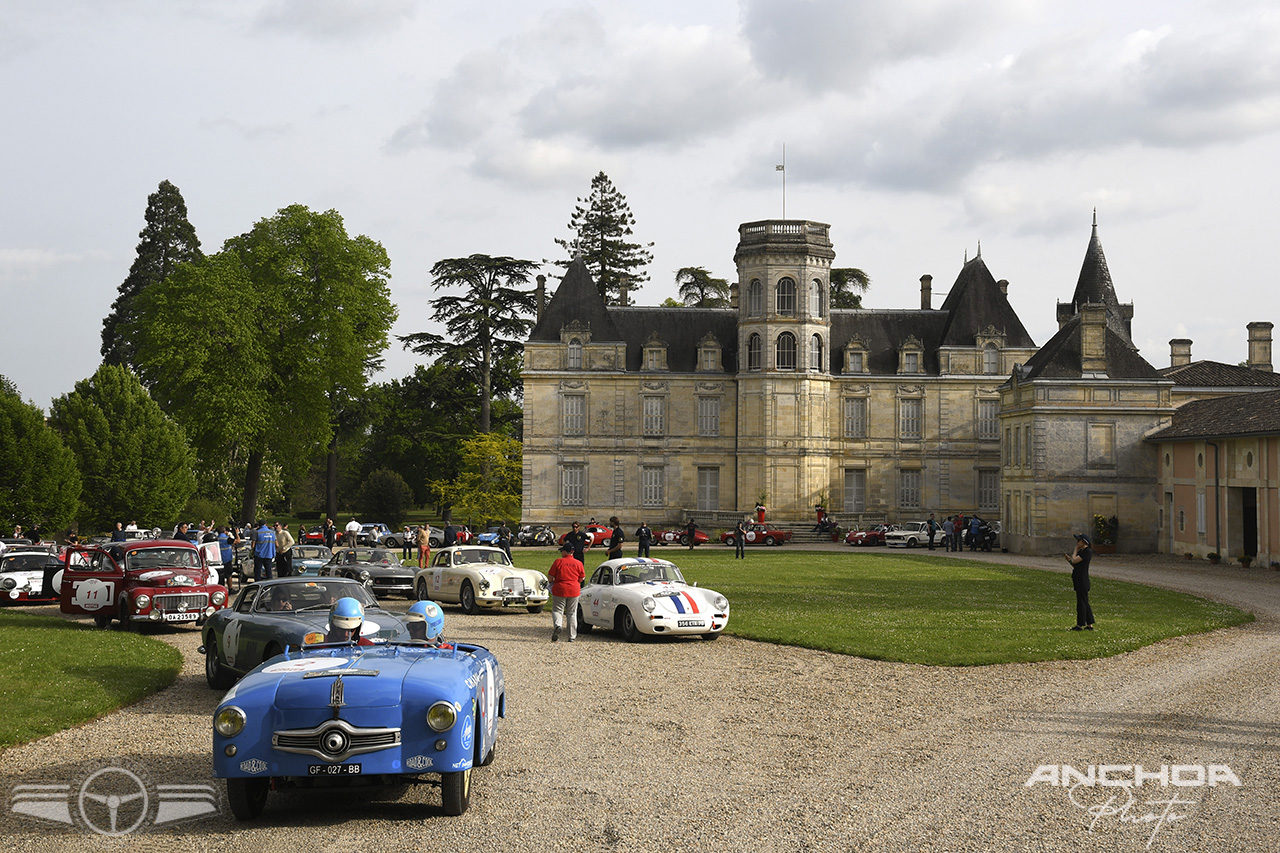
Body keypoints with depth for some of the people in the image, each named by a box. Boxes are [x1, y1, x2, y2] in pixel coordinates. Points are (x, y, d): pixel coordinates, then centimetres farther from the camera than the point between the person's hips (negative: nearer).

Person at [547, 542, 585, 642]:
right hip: (574, 591, 3)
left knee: (557, 610, 8)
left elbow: (550, 577, -5)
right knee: (572, 613, 11)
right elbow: (582, 578, 7)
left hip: (560, 590, -2)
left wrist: (552, 581, 17)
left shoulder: (558, 561, -6)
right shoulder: (578, 563, 1)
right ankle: (572, 636, 11)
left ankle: (557, 625, -22)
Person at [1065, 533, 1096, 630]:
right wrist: (1067, 558, 6)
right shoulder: (1081, 551, 16)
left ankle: (1080, 625, 1)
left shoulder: (1087, 551, -14)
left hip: (1082, 581, -10)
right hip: (1079, 581, 10)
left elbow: (1074, 560, -21)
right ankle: (1090, 624, 17)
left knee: (1081, 602, -4)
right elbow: (1075, 565, 20)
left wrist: (1075, 549, -8)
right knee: (1084, 602, 13)